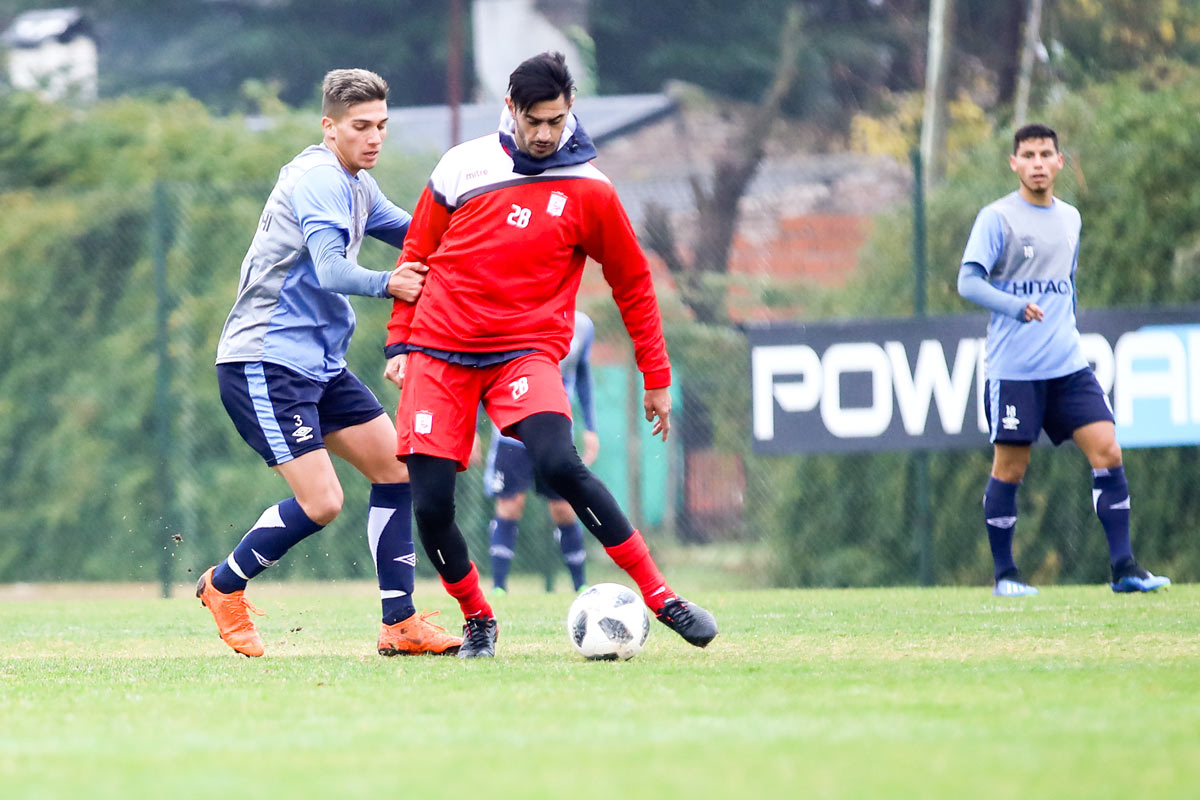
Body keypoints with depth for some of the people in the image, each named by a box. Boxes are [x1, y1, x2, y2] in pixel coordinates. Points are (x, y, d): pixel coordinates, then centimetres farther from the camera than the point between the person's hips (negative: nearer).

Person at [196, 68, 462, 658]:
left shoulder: (357, 185, 15)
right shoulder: (317, 178, -16)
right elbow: (330, 270, -27)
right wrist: (386, 284, -41)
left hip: (320, 364, 10)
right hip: (265, 361, -10)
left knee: (397, 468, 4)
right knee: (321, 502, -15)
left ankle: (399, 624, 7)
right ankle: (224, 586, 9)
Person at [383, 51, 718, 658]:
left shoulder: (589, 192, 0)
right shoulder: (463, 167, 4)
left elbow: (632, 284, 9)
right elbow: (417, 256, 15)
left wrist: (656, 379, 10)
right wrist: (399, 343, 10)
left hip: (525, 351, -2)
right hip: (439, 350, 2)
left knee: (558, 465, -28)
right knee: (429, 505, -8)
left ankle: (660, 597, -20)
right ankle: (478, 622, 17)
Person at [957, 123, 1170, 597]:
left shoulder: (1070, 218, 14)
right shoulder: (997, 218, -5)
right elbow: (968, 281, -14)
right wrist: (1016, 306, -28)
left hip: (1068, 365, 5)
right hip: (1013, 369, -5)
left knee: (1107, 453, -6)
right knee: (1009, 469, -1)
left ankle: (1124, 568, -5)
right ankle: (1004, 574, 11)